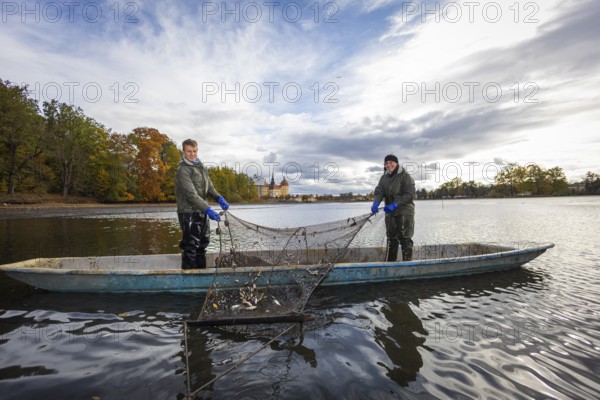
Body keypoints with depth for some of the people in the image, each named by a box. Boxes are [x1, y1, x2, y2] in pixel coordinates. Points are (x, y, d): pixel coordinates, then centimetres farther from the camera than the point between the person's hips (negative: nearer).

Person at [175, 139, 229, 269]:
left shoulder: (201, 166, 13)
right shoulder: (183, 170, -13)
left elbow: (209, 187, 15)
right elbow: (191, 194, -22)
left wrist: (219, 198, -5)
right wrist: (208, 209, -29)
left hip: (202, 212, 8)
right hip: (189, 213, -8)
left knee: (202, 244, 16)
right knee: (191, 246, -3)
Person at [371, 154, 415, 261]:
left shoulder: (405, 176, -8)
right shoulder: (384, 178, 9)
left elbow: (410, 195, -16)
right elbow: (378, 192, -1)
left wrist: (395, 204, -26)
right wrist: (376, 203, -23)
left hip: (405, 211, -5)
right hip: (390, 212, 6)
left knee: (405, 238, -6)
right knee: (391, 239, 12)